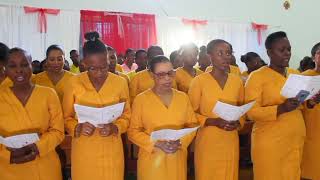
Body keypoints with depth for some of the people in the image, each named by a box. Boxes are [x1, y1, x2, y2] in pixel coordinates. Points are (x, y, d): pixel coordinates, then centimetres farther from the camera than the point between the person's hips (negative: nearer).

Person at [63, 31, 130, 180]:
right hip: (83, 150, 0)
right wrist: (78, 128, -18)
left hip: (111, 149, 1)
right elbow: (67, 117, 2)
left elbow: (126, 116, 3)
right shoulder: (74, 83, -6)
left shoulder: (120, 82, -4)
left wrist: (114, 128, -15)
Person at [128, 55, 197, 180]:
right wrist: (156, 144, -16)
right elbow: (133, 131, -4)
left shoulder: (183, 97, 4)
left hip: (177, 159, 3)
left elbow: (192, 124, 7)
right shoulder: (141, 99, -5)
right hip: (151, 159, -2)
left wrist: (180, 142, -11)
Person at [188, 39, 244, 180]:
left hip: (231, 141, 4)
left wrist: (238, 122, -4)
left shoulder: (237, 81, 5)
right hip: (207, 141, -3)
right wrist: (214, 121, -18)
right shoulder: (199, 81, -9)